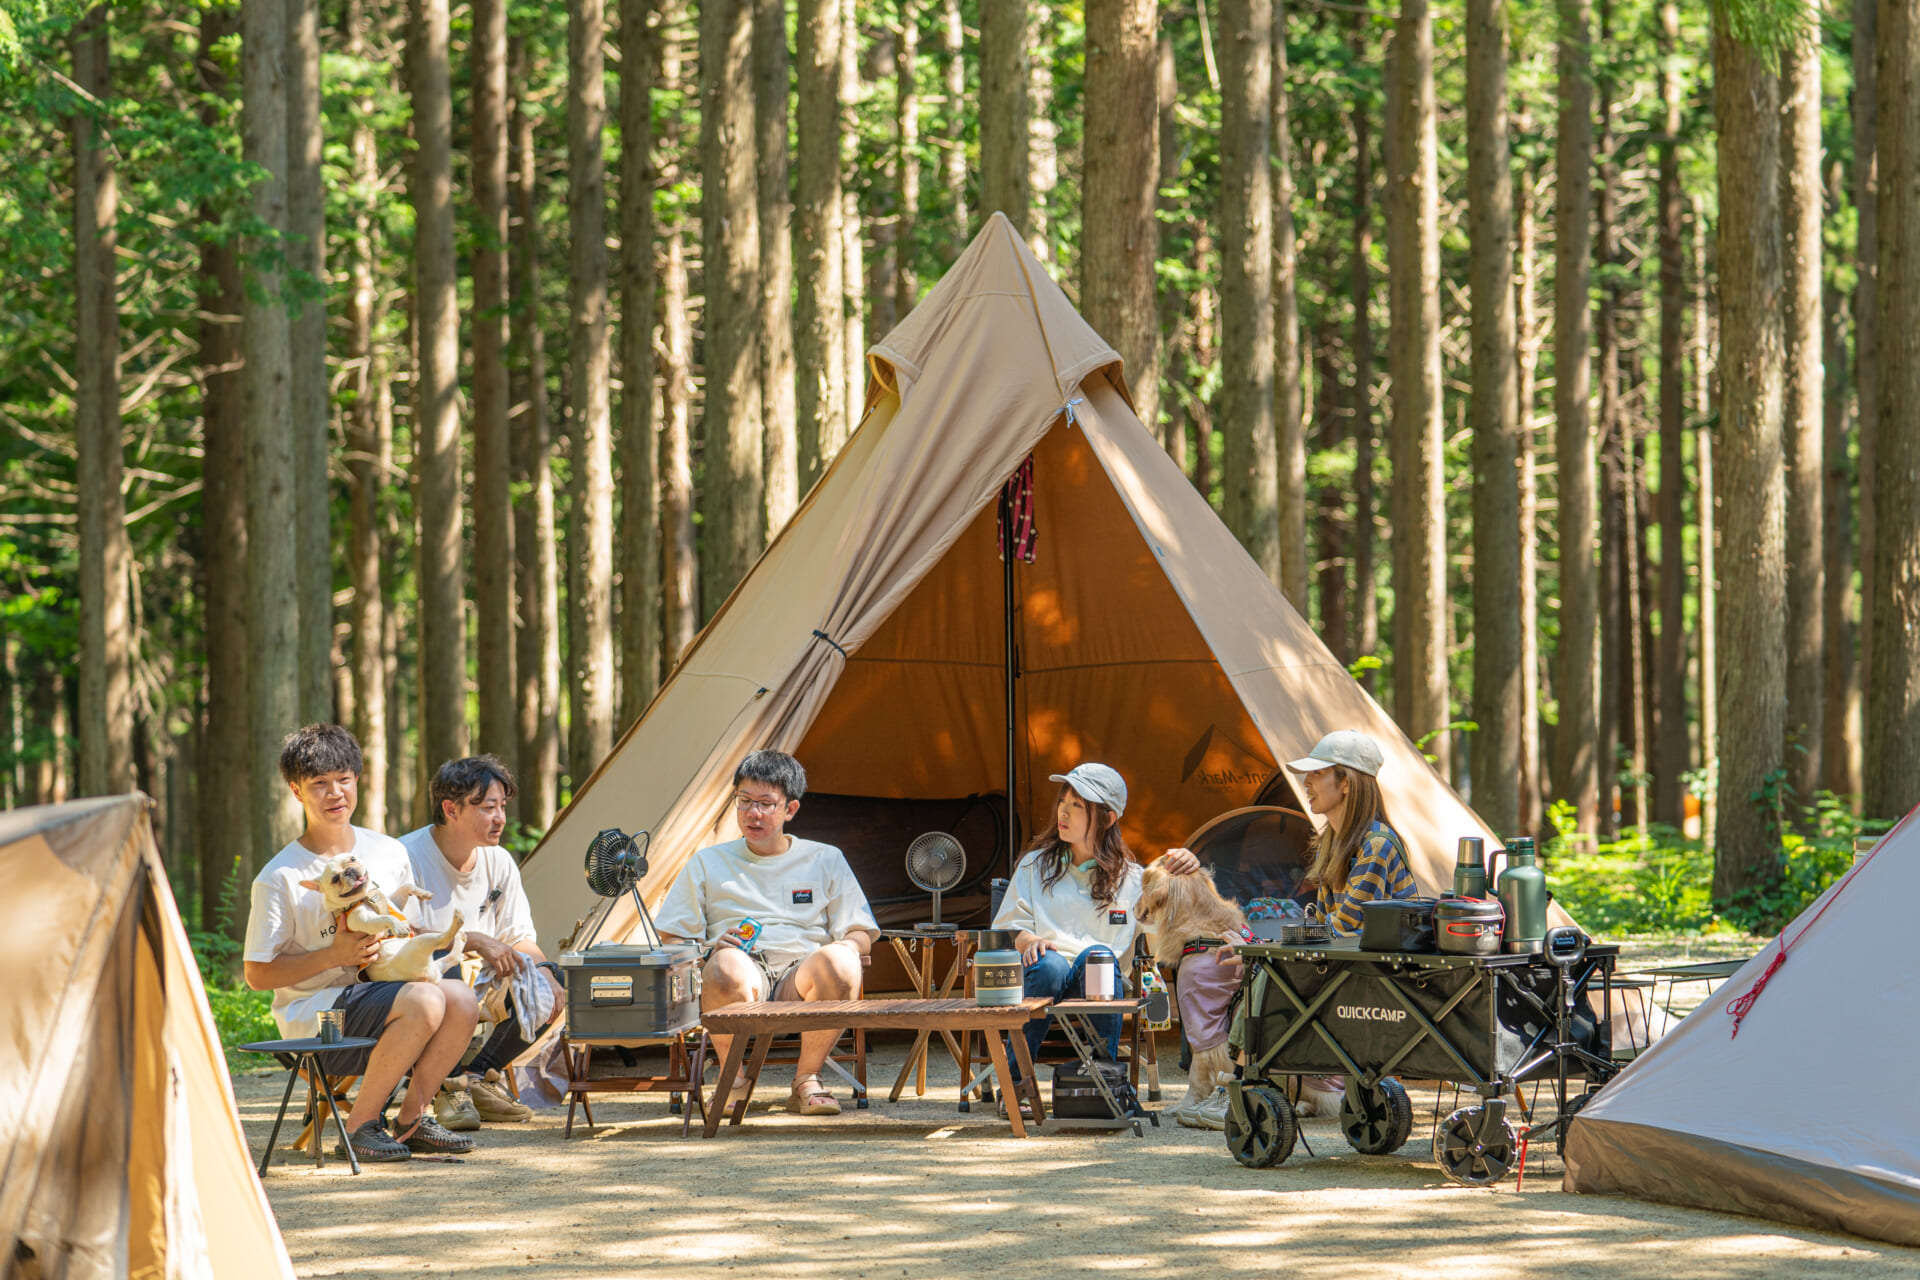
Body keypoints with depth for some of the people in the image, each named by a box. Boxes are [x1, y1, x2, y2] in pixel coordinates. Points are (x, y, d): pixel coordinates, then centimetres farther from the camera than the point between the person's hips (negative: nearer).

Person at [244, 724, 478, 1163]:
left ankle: (411, 1120, -8)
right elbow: (258, 974, -8)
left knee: (461, 999, -21)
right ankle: (359, 1126, -17)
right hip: (310, 1015, -6)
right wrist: (334, 955, -18)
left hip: (375, 991, 6)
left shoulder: (388, 852, 8)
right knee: (425, 1003, -30)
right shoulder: (280, 878, -9)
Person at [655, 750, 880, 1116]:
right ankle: (731, 1081, -17)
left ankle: (807, 1079, -17)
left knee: (839, 962, -36)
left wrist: (844, 948, -8)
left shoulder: (825, 860, 21)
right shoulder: (708, 863, 20)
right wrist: (710, 949, -7)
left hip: (801, 975, 1)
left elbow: (861, 934, 17)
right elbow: (673, 939, 16)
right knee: (728, 967, -40)